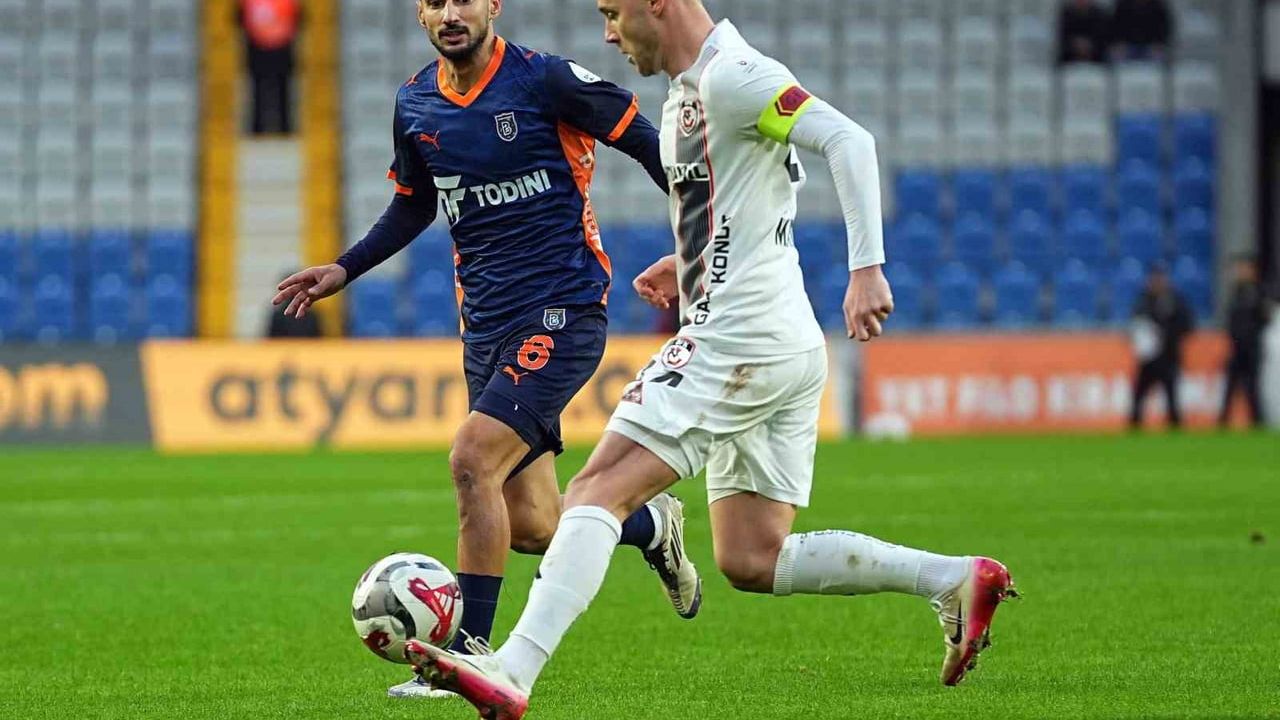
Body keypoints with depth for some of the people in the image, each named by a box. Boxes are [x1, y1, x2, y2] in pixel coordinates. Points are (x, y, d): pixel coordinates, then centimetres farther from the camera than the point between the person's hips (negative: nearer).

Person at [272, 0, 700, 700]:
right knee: (529, 528, 5)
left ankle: (468, 651, -15)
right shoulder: (414, 105, 8)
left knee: (473, 456, -23)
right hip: (486, 325, 7)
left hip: (562, 311, -7)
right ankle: (651, 525, 37)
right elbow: (413, 204, 24)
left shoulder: (546, 80, -10)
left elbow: (647, 143, -2)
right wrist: (344, 270, 16)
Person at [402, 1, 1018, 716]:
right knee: (752, 561, 10)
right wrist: (690, 263, 22)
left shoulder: (732, 75, -12)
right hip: (789, 349, 11)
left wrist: (866, 268, -31)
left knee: (597, 492, -14)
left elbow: (849, 141, -23)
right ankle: (955, 579, 7)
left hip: (739, 337, -11)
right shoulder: (687, 92, 19)